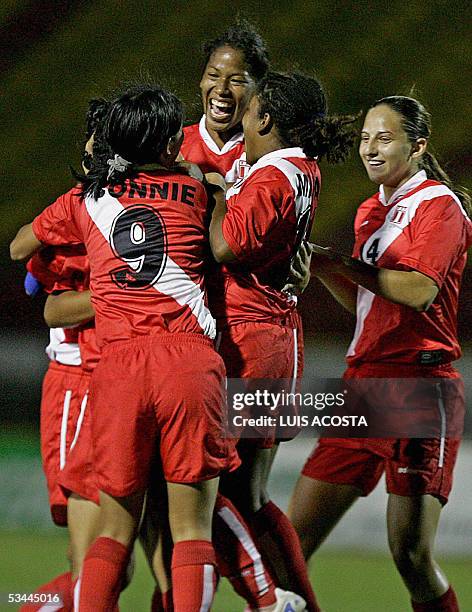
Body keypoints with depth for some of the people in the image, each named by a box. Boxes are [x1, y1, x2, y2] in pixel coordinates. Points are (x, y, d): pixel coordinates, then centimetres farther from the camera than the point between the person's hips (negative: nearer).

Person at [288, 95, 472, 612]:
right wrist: (319, 267, 9)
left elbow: (420, 290, -18)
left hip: (419, 387, -8)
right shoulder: (372, 211, 20)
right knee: (295, 536, -1)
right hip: (364, 384, 8)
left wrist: (339, 263, -12)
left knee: (411, 554, -12)